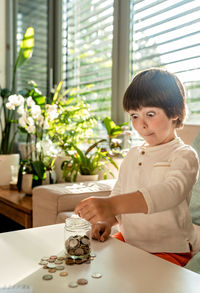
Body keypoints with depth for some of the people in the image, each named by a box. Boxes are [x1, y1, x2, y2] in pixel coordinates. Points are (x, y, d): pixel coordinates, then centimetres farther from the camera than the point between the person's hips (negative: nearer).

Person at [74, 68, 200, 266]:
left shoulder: (184, 156, -11)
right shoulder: (133, 155, 10)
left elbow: (170, 192, -31)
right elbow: (118, 193, 13)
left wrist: (112, 204, -46)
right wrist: (106, 221, -10)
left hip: (169, 250, -6)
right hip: (128, 240, 6)